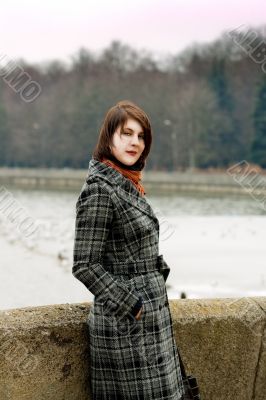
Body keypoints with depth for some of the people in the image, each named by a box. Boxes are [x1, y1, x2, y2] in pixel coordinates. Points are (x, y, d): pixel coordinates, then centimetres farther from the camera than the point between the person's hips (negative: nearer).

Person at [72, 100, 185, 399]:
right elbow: (84, 265, -19)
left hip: (150, 314, 9)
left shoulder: (128, 183, 11)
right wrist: (131, 306, -16)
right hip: (127, 322, -9)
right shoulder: (99, 189, -16)